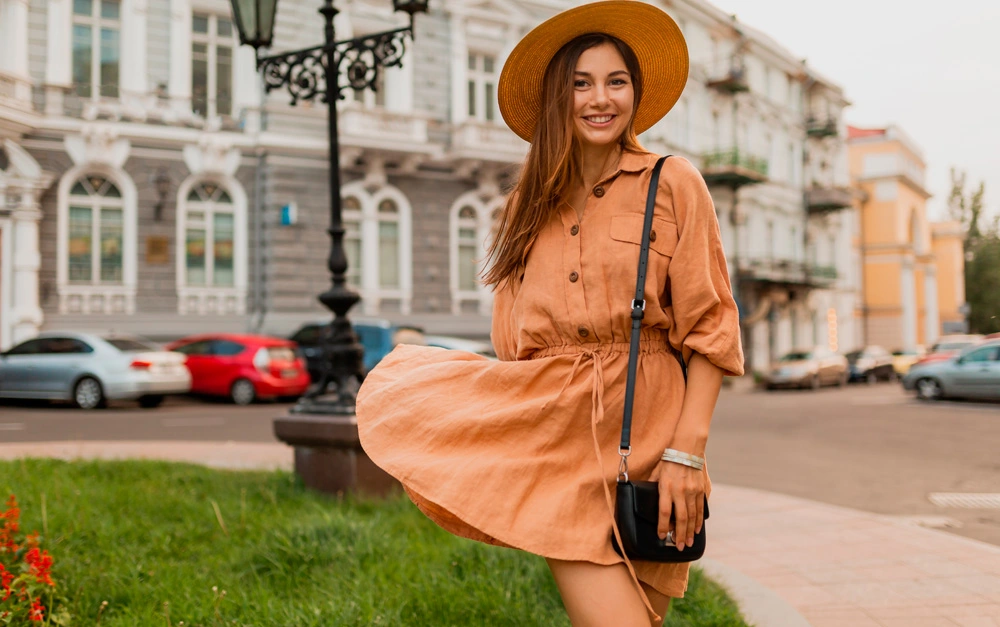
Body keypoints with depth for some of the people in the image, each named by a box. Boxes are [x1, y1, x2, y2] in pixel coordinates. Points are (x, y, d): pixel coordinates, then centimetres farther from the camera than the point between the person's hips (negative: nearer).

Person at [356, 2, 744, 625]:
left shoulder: (673, 184, 2)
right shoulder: (531, 205, 13)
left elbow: (710, 330, -2)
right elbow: (513, 341, 14)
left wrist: (686, 451, -12)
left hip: (640, 426, -2)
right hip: (550, 423, 2)